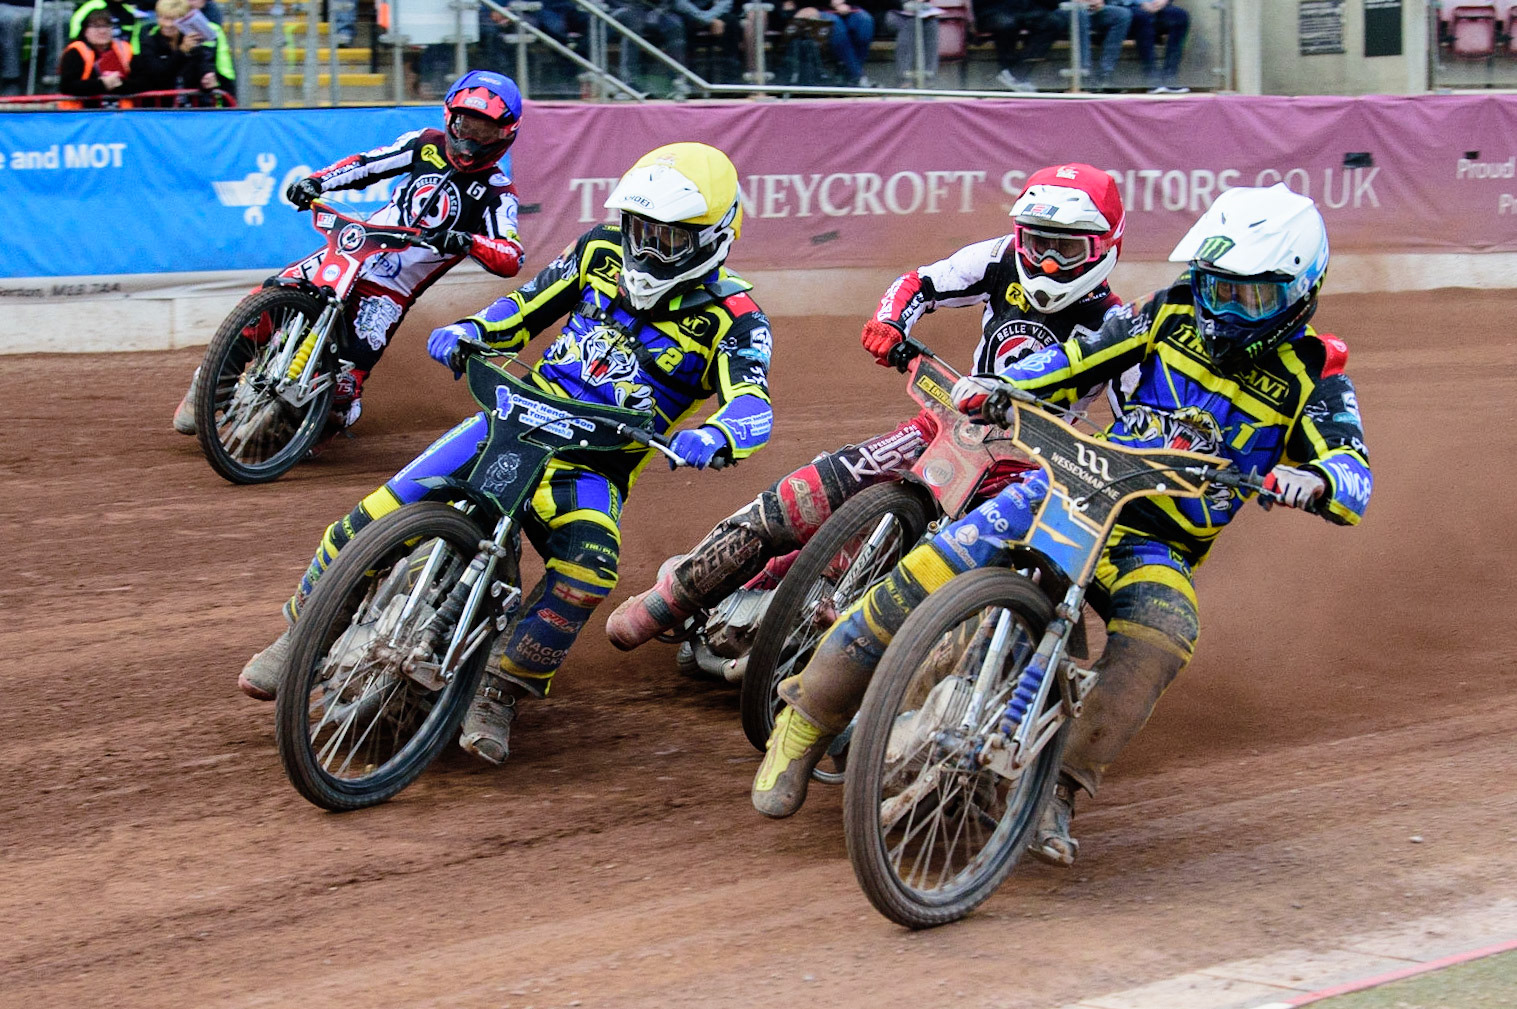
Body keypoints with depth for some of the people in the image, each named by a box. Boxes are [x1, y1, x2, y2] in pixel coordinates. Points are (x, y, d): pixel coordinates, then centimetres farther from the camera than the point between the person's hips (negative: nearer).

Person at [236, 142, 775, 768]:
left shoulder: (731, 313, -9)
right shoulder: (603, 250, 5)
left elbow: (753, 406, -24)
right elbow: (529, 304, 17)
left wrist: (712, 436, -48)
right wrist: (471, 330, -3)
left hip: (596, 464, -3)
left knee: (588, 567, -35)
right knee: (380, 515, -13)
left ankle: (498, 692, -18)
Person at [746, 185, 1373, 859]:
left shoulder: (1312, 377, -3)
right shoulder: (1173, 313, 5)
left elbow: (1354, 477, -16)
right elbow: (1074, 361, 10)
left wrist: (1314, 481, -41)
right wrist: (997, 387, -9)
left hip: (1158, 546, -1)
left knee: (1162, 634, -36)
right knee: (926, 577, -21)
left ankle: (1056, 790, -33)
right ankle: (806, 718, -6)